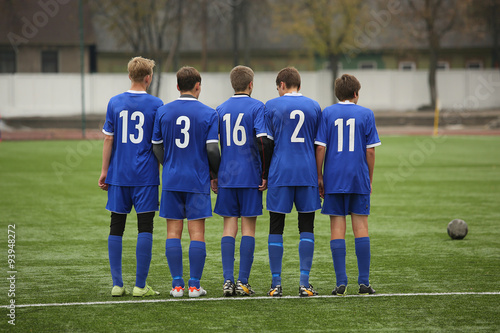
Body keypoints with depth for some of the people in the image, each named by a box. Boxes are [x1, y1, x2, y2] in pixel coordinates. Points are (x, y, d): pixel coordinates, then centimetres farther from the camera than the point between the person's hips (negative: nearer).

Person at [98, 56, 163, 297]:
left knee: (116, 227, 8)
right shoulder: (156, 104, -4)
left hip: (119, 175, 3)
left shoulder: (115, 103, 2)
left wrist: (104, 171, 9)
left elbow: (108, 139, 3)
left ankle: (117, 284, 7)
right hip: (146, 176, -2)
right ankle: (140, 285, -3)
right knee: (145, 228, 0)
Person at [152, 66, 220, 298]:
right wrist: (216, 173, 10)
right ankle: (194, 285, 0)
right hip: (198, 181, -2)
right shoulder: (208, 114, -5)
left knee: (173, 231, 5)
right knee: (197, 232, 1)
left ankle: (177, 285, 3)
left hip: (171, 180, 2)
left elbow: (157, 148, 5)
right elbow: (212, 149, -8)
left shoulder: (163, 112, 2)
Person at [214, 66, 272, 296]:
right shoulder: (256, 107, -4)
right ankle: (243, 282, 1)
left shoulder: (220, 110, 8)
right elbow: (263, 141, -14)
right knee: (248, 227, 3)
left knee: (229, 226, 6)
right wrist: (265, 174, -7)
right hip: (250, 177, -3)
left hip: (226, 177, 3)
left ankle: (228, 280, -2)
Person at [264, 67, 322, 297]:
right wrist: (318, 175, 18)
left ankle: (276, 284, 3)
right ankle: (304, 283, 0)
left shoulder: (272, 106, 1)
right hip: (307, 174, 2)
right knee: (306, 228, 6)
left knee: (276, 228, 4)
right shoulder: (314, 107, 8)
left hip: (279, 173, -2)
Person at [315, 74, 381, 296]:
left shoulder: (327, 113, 2)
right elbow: (370, 150, 1)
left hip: (334, 179, 0)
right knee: (361, 227, 4)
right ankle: (364, 282, 1)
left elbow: (320, 147, -3)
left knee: (337, 228, 2)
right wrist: (370, 178, 10)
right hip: (359, 179, 0)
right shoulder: (366, 114, 2)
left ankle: (341, 283, -1)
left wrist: (319, 177, 4)